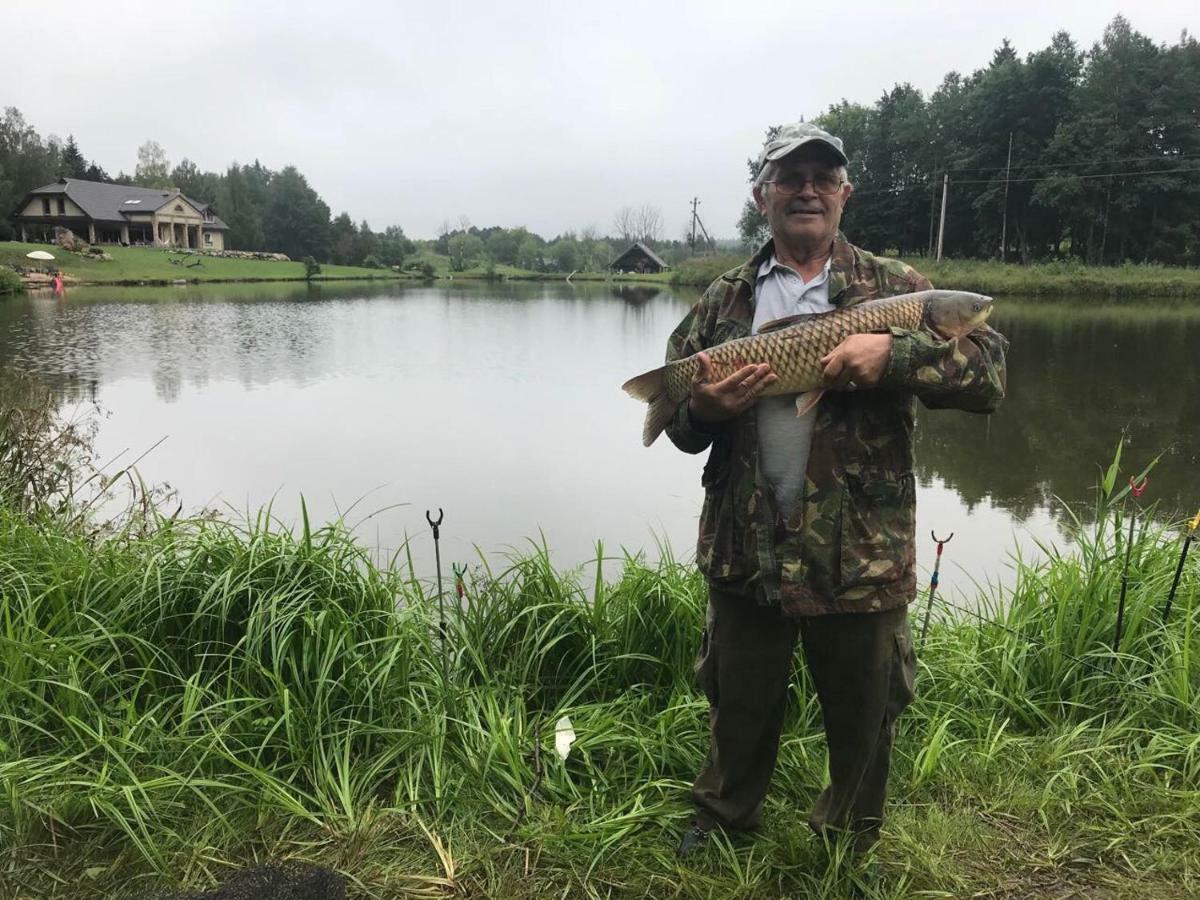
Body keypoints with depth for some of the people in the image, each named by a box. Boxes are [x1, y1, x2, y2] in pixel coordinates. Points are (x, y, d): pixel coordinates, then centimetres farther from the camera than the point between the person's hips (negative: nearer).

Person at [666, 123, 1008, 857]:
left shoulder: (895, 287, 1)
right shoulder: (723, 302, 6)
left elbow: (990, 373, -8)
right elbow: (676, 411, 8)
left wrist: (894, 353, -24)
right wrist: (702, 409, -15)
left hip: (860, 554, -1)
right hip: (745, 548, 2)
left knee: (861, 714, 15)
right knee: (739, 701, 20)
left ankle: (848, 849, 41)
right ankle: (726, 817, 47)